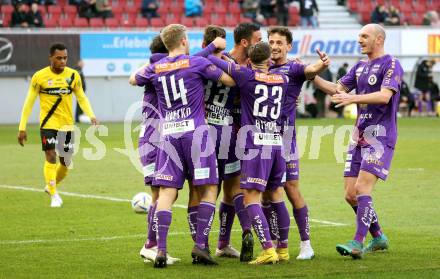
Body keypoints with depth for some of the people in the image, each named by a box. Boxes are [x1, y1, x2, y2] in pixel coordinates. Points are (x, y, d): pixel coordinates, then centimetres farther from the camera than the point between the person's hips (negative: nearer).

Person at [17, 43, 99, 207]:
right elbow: (29, 102, -3)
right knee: (51, 157, -17)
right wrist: (22, 127, -5)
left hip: (67, 124, 4)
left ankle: (50, 186, 36)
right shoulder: (39, 76, -7)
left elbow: (82, 98, 8)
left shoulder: (73, 75, 0)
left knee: (66, 162, 9)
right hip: (48, 124, -4)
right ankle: (54, 196, -8)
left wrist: (91, 116, -9)